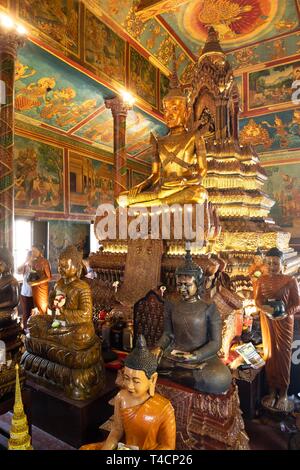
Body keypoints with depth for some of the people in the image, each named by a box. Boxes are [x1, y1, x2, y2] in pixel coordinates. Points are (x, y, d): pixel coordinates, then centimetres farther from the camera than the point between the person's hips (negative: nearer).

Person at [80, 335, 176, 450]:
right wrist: (105, 448, -15)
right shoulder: (121, 397, -12)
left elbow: (167, 446, -14)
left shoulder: (164, 409, -24)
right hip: (124, 446, 4)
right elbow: (117, 429, 0)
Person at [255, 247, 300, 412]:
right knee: (269, 354, 11)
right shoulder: (261, 280, -1)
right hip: (267, 321, 3)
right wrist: (264, 308, -21)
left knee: (283, 355, 7)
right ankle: (272, 391, 26)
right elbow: (257, 300, 0)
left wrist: (286, 313, -23)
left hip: (284, 323, -3)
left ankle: (283, 393, 23)